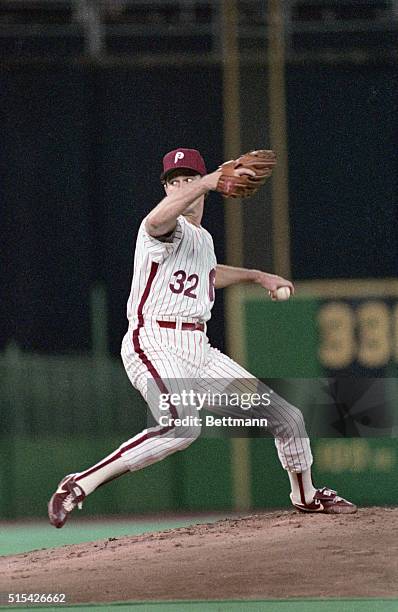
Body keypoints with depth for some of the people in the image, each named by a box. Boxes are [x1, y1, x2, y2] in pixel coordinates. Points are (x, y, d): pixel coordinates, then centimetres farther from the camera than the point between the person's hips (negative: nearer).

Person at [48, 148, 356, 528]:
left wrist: (257, 276, 45)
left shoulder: (203, 239, 19)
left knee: (286, 417, 9)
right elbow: (157, 220, -36)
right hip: (154, 344, -8)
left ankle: (306, 495, 34)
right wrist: (210, 180, -51)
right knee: (183, 425, -37)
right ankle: (81, 485, -33)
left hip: (199, 351, 8)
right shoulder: (170, 229, -8)